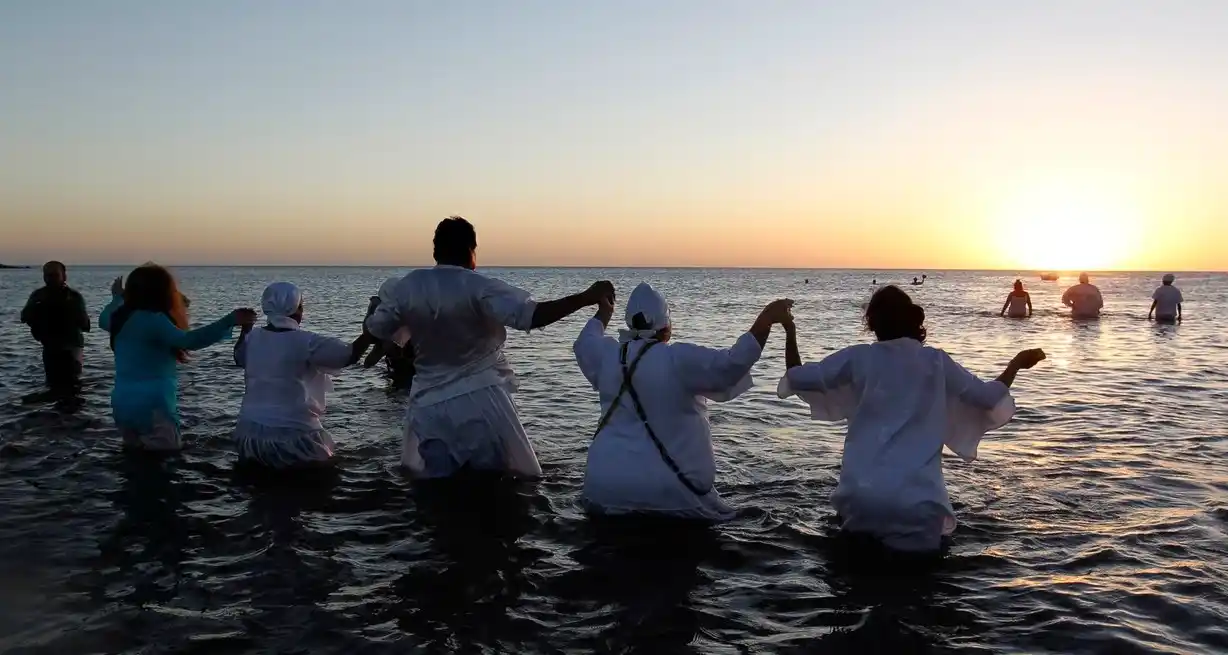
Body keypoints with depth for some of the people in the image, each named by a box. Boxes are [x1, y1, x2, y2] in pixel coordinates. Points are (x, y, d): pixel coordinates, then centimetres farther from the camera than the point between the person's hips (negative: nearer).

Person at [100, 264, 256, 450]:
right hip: (152, 405, -9)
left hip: (123, 404, 9)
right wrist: (229, 321, -42)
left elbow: (104, 320, 34)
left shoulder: (121, 317, 9)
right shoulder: (153, 319, -18)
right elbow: (186, 340, -34)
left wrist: (117, 298, 52)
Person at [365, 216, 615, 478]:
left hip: (430, 406, 4)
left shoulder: (410, 286, 0)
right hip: (480, 400, -4)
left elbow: (376, 329, 12)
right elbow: (531, 315, -26)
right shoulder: (477, 287, -13)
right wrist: (586, 298, -25)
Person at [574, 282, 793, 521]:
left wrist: (604, 312, 46)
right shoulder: (678, 360, -14)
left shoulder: (609, 355, 5)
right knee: (721, 519, 14)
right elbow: (732, 363, -22)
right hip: (663, 488, -5)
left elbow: (584, 343, 28)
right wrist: (766, 319, -17)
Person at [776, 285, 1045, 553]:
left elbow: (795, 378, 10)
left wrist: (790, 333, 25)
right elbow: (991, 398, 12)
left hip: (861, 495, 1)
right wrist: (1017, 362, 28)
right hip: (917, 500, -1)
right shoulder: (936, 362, 5)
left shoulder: (859, 358, 4)